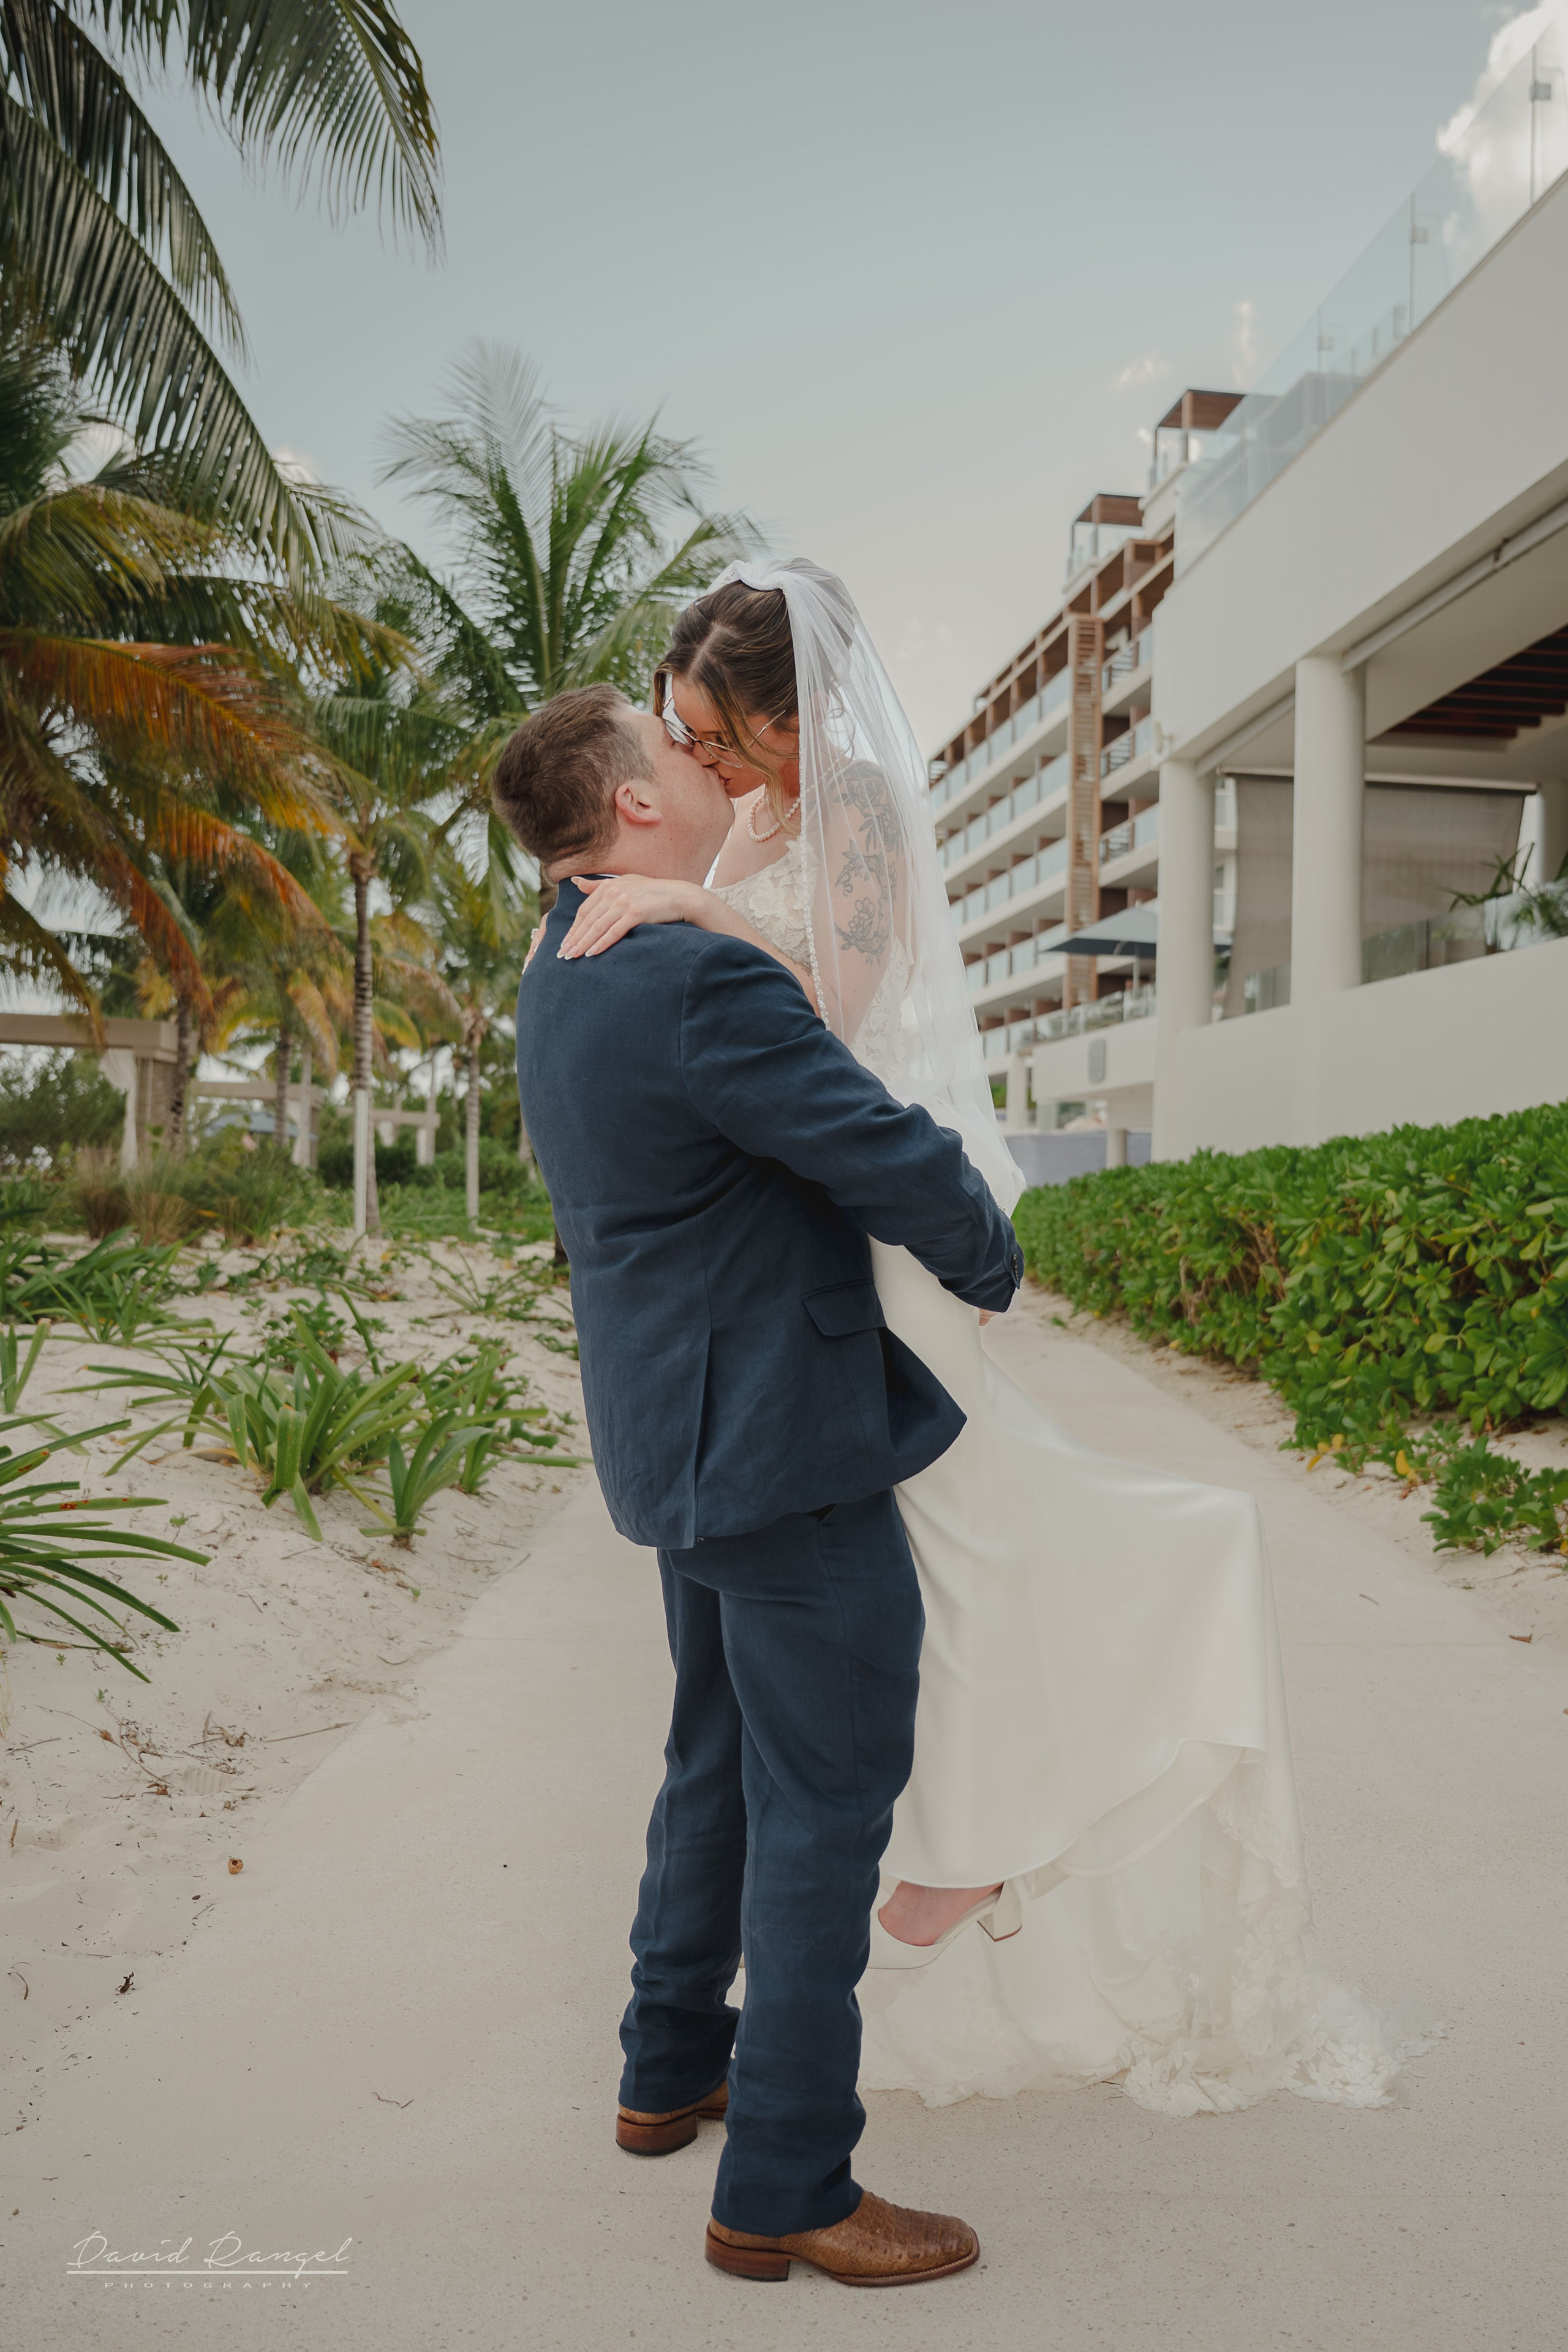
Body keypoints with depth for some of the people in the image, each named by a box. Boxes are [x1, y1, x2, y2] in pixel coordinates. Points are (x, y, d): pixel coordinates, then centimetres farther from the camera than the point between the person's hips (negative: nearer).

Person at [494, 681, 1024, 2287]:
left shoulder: (560, 986, 8)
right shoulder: (699, 979, -23)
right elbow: (901, 1164, -20)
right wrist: (992, 1273, -2)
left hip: (686, 1434, 10)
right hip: (783, 1443, -10)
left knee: (722, 1760, 23)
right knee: (827, 1799, 3)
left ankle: (672, 2067, 39)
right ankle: (784, 2187, 17)